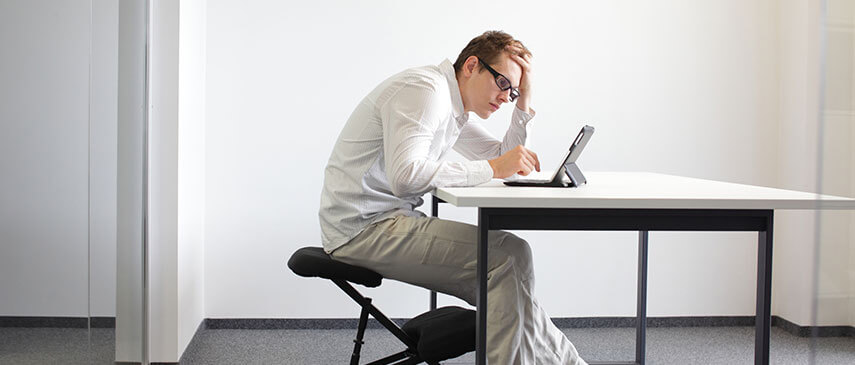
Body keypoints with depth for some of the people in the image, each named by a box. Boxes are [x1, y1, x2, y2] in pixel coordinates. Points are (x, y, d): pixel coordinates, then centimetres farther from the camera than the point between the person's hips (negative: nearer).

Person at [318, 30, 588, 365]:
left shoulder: (454, 109, 17)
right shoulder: (423, 89, -15)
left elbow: (503, 158, 24)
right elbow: (405, 175, -30)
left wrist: (524, 102, 11)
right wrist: (492, 168, -25)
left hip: (389, 221, 10)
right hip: (363, 227, -10)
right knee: (508, 256, -17)